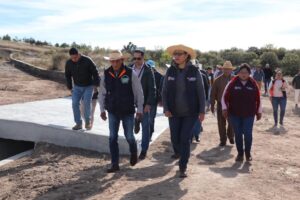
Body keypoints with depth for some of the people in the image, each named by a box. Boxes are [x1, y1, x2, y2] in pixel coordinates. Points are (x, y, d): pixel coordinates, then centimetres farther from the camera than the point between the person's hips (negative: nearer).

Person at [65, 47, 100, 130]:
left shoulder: (87, 60, -20)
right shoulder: (69, 63, -8)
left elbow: (95, 72, -10)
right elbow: (67, 75, 8)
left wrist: (96, 84, -9)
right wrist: (69, 86, 6)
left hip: (88, 86, -3)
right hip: (77, 87, 4)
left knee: (87, 103, -14)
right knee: (75, 103, -7)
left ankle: (88, 122, 7)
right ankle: (78, 123, 3)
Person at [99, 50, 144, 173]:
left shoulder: (130, 73, -9)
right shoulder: (106, 74, -2)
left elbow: (138, 92, -5)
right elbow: (102, 93, 6)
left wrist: (140, 109, -4)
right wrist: (102, 109, 3)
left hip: (128, 111, -2)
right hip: (113, 112, 2)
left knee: (129, 136, 5)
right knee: (112, 138, 2)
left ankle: (133, 153, 37)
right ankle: (115, 164, 12)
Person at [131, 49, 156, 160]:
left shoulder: (148, 71, -6)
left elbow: (152, 89, -8)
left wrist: (149, 104, -15)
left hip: (144, 104, -2)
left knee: (145, 128, 6)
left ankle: (144, 150, 15)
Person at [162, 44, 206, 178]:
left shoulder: (194, 71, -7)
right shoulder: (170, 71, -1)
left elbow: (201, 92, -4)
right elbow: (165, 91, 2)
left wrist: (202, 111, -6)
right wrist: (166, 109, -7)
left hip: (190, 112, -2)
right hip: (174, 112, 2)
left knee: (185, 139, -4)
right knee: (174, 138, 9)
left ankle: (183, 168, 9)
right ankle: (177, 152, 44)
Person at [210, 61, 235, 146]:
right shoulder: (218, 80, 0)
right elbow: (213, 93, 1)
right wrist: (212, 105, -2)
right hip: (221, 104, 0)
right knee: (221, 123, 6)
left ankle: (230, 136, 31)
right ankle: (223, 140, 19)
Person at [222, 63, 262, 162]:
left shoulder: (253, 84, 0)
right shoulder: (233, 83, -3)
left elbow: (258, 99, 6)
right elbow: (225, 96, 0)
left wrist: (259, 112, 9)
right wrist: (225, 108, -9)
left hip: (249, 114, 0)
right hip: (234, 114, 0)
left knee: (248, 134, -3)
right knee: (238, 134, 7)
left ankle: (248, 153, 17)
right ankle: (240, 153, 21)